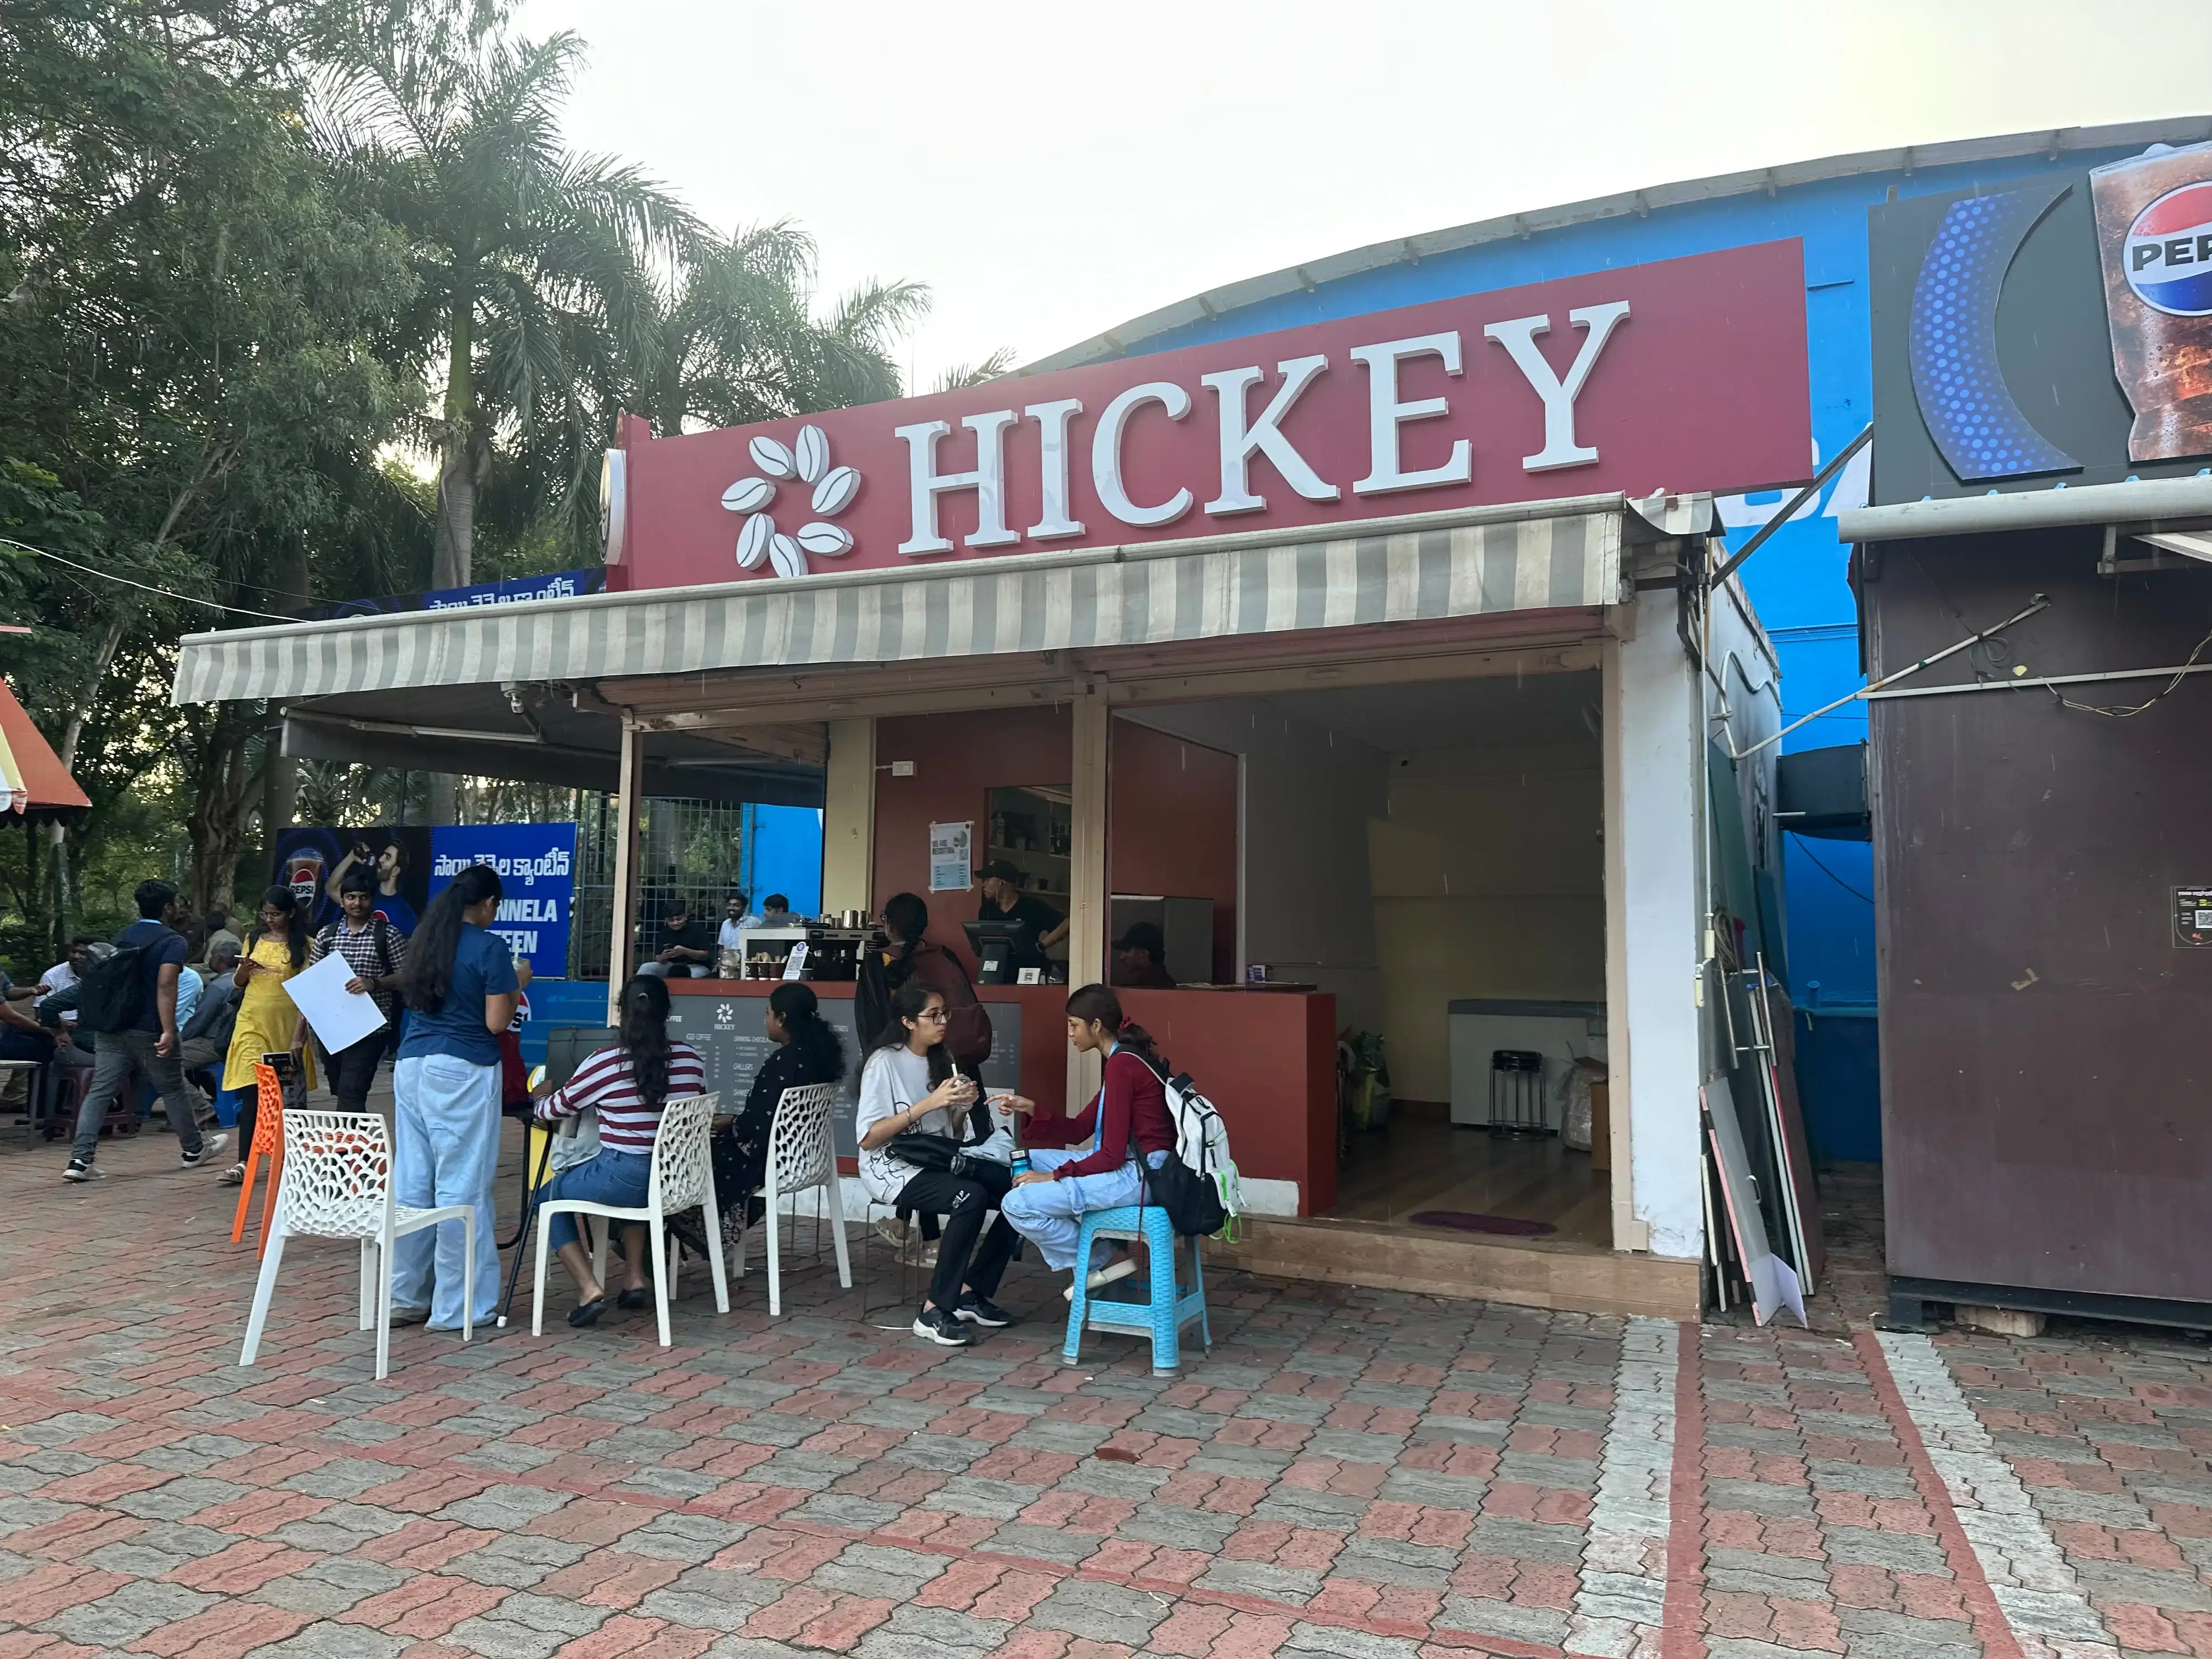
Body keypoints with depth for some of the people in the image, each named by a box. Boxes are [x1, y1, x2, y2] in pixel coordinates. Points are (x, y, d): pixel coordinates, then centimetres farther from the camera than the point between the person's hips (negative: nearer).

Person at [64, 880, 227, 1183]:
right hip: (148, 1031, -6)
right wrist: (169, 1031, -25)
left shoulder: (121, 938, 13)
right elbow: (165, 985, -21)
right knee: (173, 1089, 9)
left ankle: (80, 1160, -9)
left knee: (100, 1091, 1)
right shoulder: (172, 941, -9)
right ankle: (194, 1149, 23)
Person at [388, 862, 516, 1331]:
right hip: (463, 1072, -7)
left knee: (411, 1181, 11)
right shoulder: (490, 948, -9)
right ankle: (455, 1307, 4)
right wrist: (517, 987, 6)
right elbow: (496, 1023, -11)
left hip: (412, 1065, 7)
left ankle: (407, 1297, 20)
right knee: (462, 1187, -1)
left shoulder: (424, 940, 12)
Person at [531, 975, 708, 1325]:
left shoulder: (605, 1064, -11)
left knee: (549, 1197, 21)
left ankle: (589, 1289, 7)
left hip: (624, 1180, -5)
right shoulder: (691, 1059, 0)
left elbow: (554, 1109, 5)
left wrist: (540, 1103, 29)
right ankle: (635, 1279, 29)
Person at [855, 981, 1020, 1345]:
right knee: (973, 1197, -32)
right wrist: (929, 1104, -22)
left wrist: (962, 1108, -6)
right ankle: (934, 1311, -22)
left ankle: (971, 1292, -2)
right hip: (892, 1169, -7)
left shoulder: (939, 1061, 12)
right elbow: (868, 1138, -17)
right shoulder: (884, 1062, -10)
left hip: (936, 1163, 7)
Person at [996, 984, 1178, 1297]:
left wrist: (1056, 1176, -9)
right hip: (1131, 1164, 10)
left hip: (1140, 1174, -10)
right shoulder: (1125, 1059, 13)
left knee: (1018, 1205, -14)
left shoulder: (1121, 1065, -17)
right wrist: (1030, 1110, 3)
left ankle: (1106, 1261, 3)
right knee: (1031, 1161, 18)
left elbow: (1112, 1155, -19)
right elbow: (1079, 1130, 15)